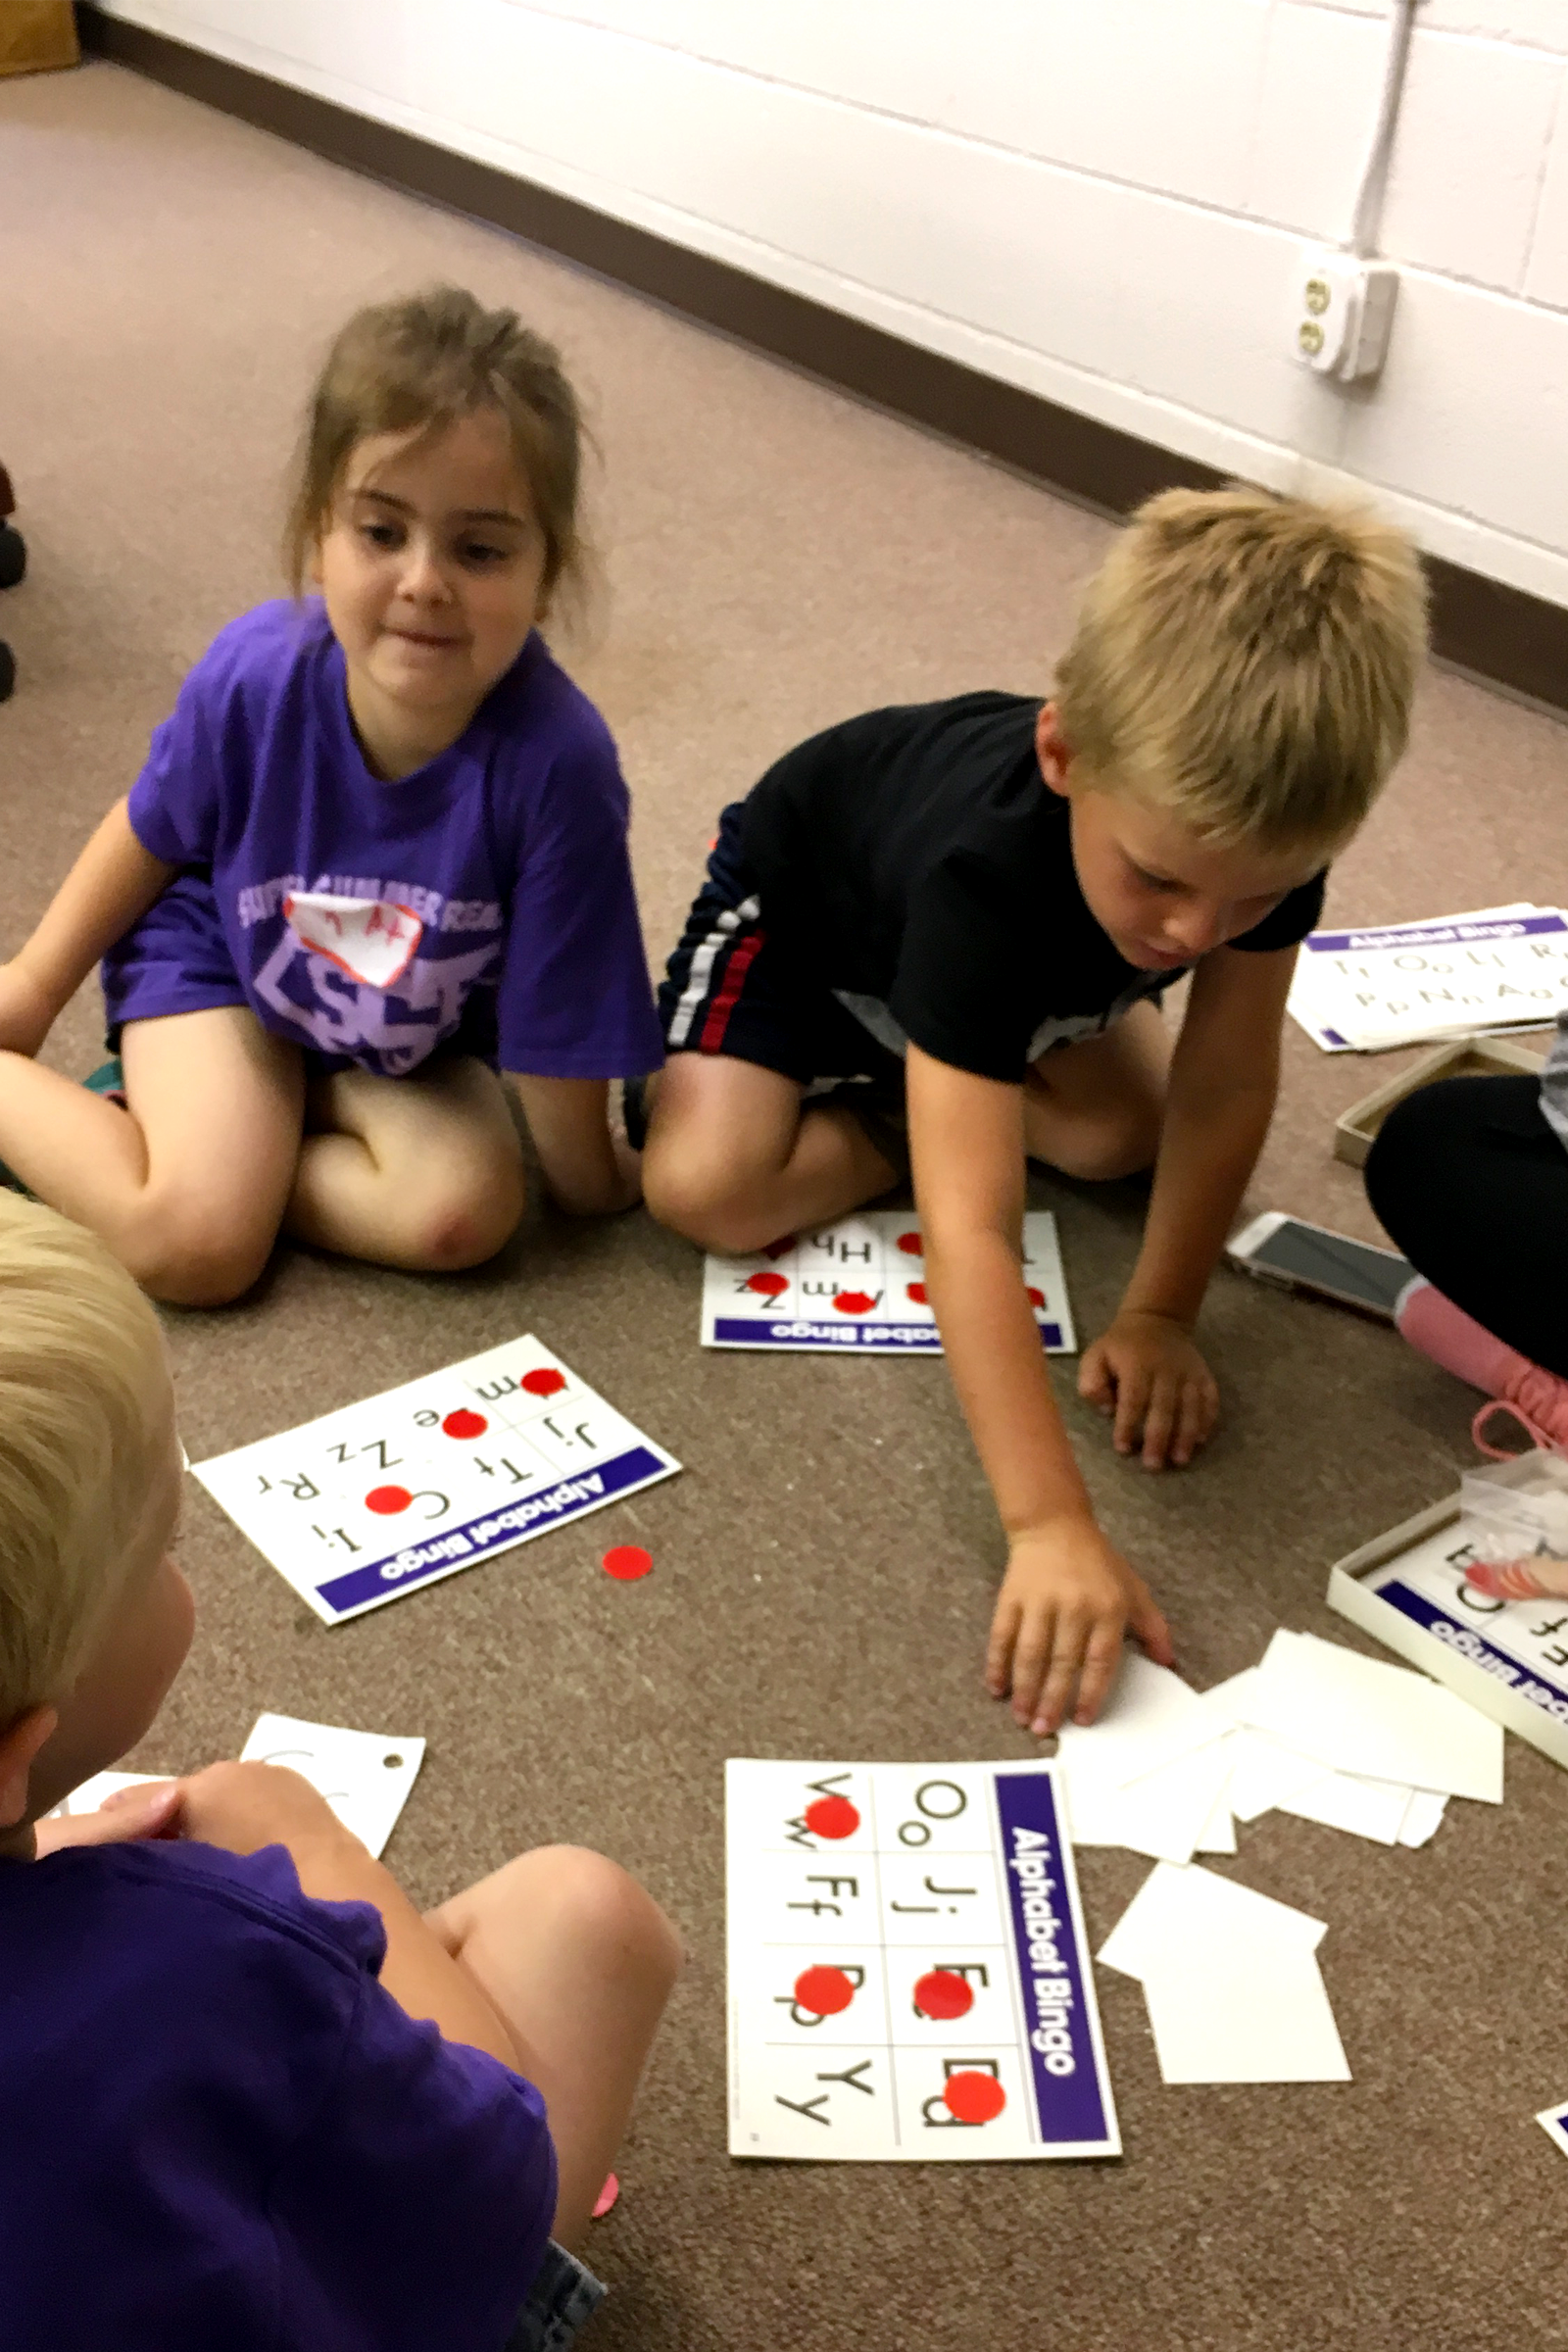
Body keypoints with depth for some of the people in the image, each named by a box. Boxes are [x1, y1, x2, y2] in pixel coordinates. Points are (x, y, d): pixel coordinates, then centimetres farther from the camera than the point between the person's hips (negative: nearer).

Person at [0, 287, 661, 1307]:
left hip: (417, 1034, 1)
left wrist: (587, 1174, -8)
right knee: (200, 1246, -18)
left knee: (465, 1214, -22)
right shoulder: (255, 672, -29)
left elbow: (556, 1024, -23)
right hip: (218, 954, -1)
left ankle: (242, 1119, 0)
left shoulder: (557, 763, -36)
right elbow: (153, 832, -6)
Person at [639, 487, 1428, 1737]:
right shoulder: (987, 870, -49)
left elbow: (1223, 1088, -20)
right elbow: (971, 1227, -54)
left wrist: (1160, 1314, -21)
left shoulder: (1261, 821, -34)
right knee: (708, 1187, -24)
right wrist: (1052, 1528, -57)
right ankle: (895, 1109, 3)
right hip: (809, 893, -5)